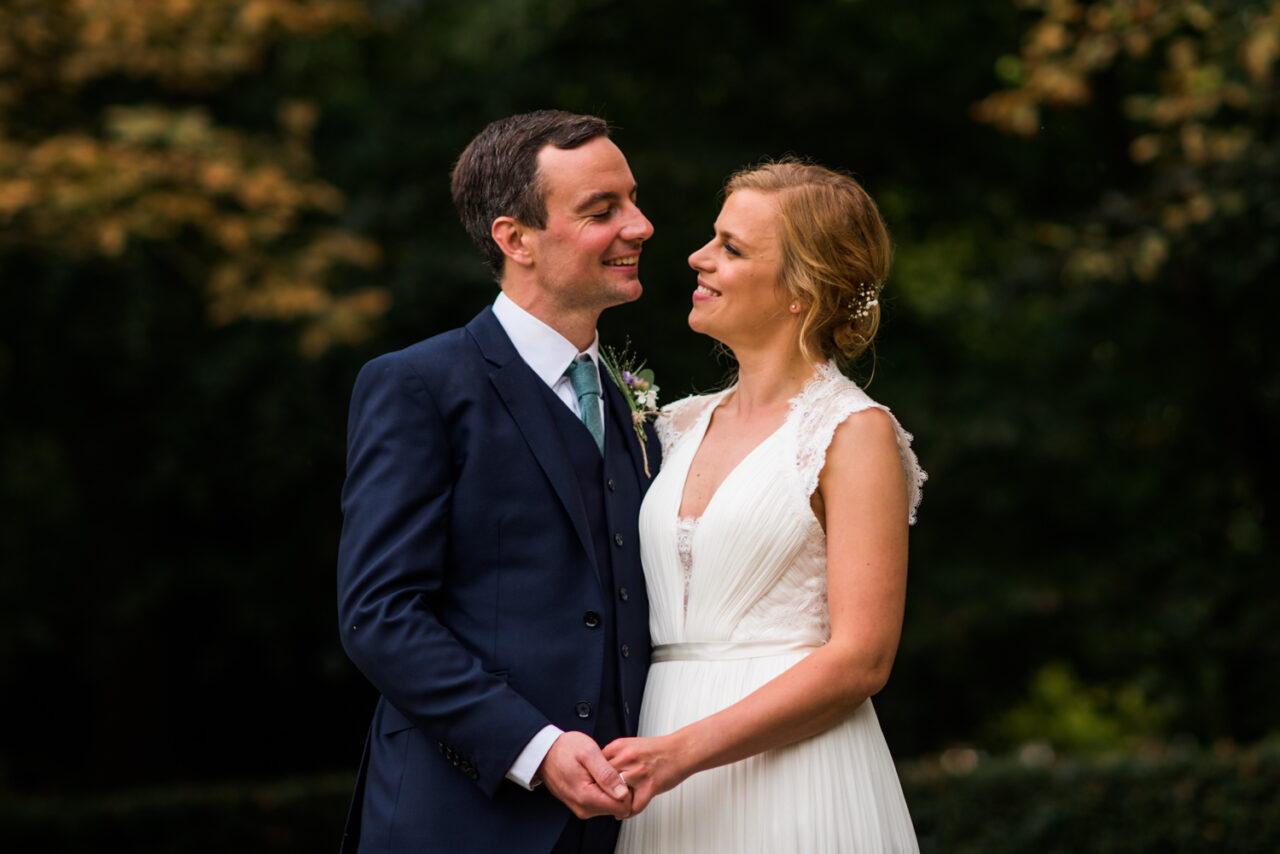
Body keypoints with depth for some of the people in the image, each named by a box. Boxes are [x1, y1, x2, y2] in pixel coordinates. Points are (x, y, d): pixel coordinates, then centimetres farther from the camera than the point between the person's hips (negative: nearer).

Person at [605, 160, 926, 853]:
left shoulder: (856, 432, -6)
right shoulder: (679, 426, 13)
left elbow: (861, 659, -13)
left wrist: (684, 751, -19)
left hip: (792, 778, -5)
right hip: (667, 795, 6)